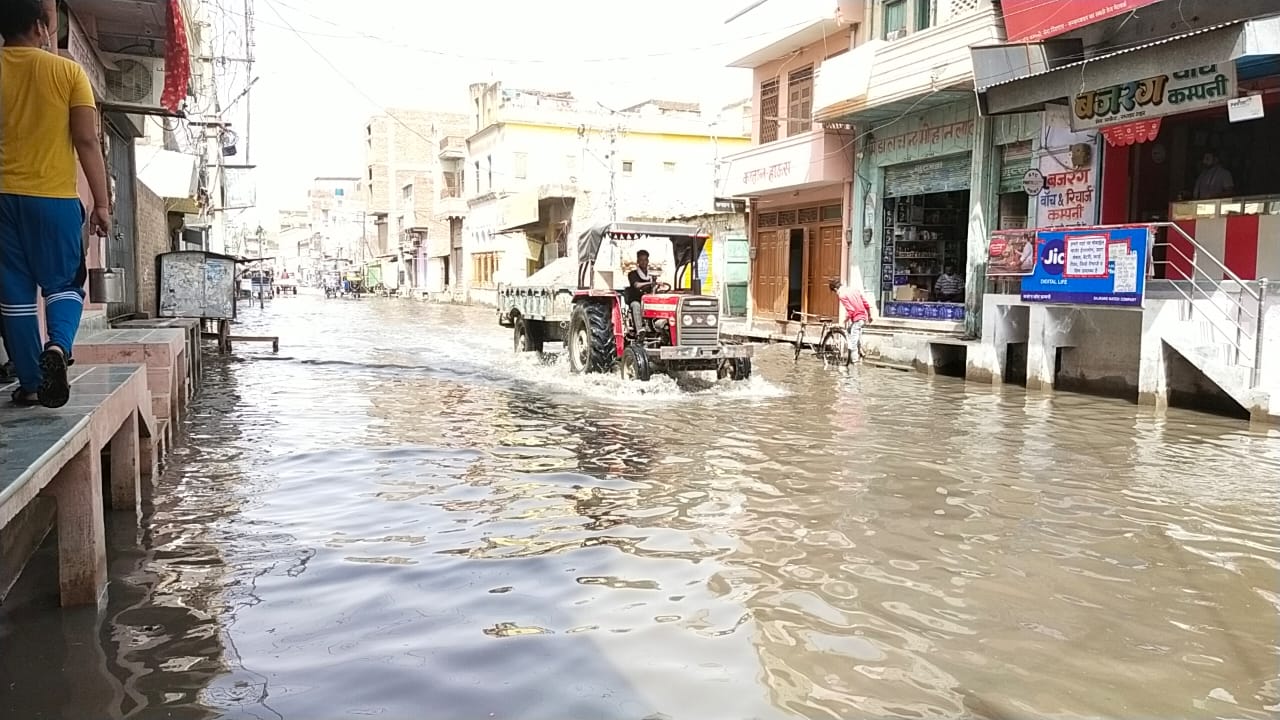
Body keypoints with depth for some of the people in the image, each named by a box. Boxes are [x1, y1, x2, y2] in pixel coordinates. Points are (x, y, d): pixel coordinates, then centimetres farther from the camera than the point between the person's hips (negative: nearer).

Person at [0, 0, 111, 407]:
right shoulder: (68, 71, -1)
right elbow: (87, 142, -6)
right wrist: (101, 202, -3)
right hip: (55, 197, -2)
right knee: (64, 284, 8)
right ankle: (58, 346, -21)